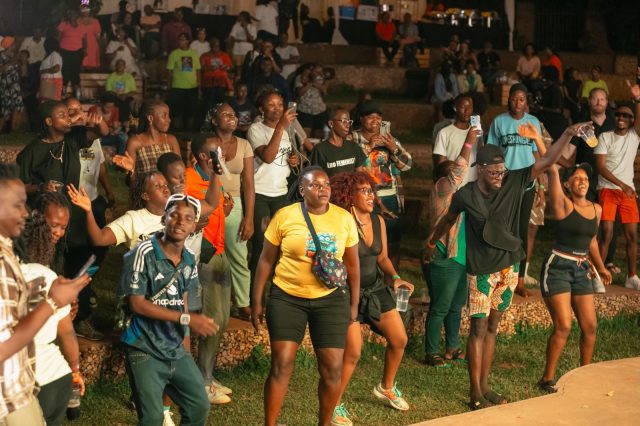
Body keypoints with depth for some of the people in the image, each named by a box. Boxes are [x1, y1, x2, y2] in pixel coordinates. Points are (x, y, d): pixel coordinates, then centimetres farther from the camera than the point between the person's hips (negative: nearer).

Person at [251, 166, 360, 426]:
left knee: (333, 368, 2)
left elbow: (352, 263, 9)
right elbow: (266, 261, 0)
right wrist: (257, 301, 0)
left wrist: (354, 303, 9)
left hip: (331, 299, 2)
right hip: (287, 298, -2)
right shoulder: (285, 216, -7)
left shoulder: (344, 218, 0)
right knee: (281, 365, -5)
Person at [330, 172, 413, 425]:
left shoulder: (378, 221, 2)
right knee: (353, 353, -8)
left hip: (377, 290, 7)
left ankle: (386, 388, 38)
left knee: (399, 340, 12)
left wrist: (395, 277, -3)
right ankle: (335, 405, 13)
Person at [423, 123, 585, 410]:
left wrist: (568, 134, -21)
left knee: (492, 328, 12)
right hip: (481, 270, -4)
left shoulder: (514, 183, -6)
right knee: (479, 328, -3)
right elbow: (448, 219, 8)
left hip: (508, 267, 4)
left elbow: (548, 161, -9)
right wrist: (431, 243, 21)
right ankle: (475, 395, 2)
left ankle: (484, 388, 20)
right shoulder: (466, 195, -11)